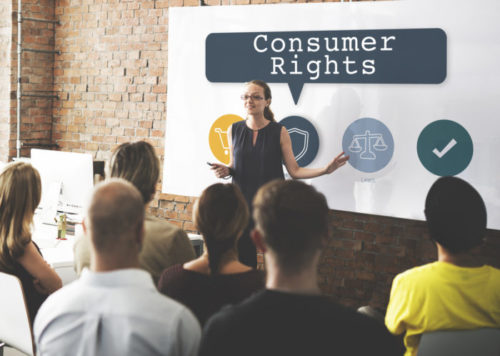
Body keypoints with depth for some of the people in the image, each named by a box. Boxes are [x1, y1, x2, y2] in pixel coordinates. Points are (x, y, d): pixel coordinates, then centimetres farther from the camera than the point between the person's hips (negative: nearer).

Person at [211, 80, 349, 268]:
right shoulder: (234, 130, 4)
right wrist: (226, 170, -4)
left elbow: (294, 170, -3)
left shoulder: (279, 132, -3)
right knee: (243, 261, 4)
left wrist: (325, 169, -14)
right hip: (242, 203, 2)